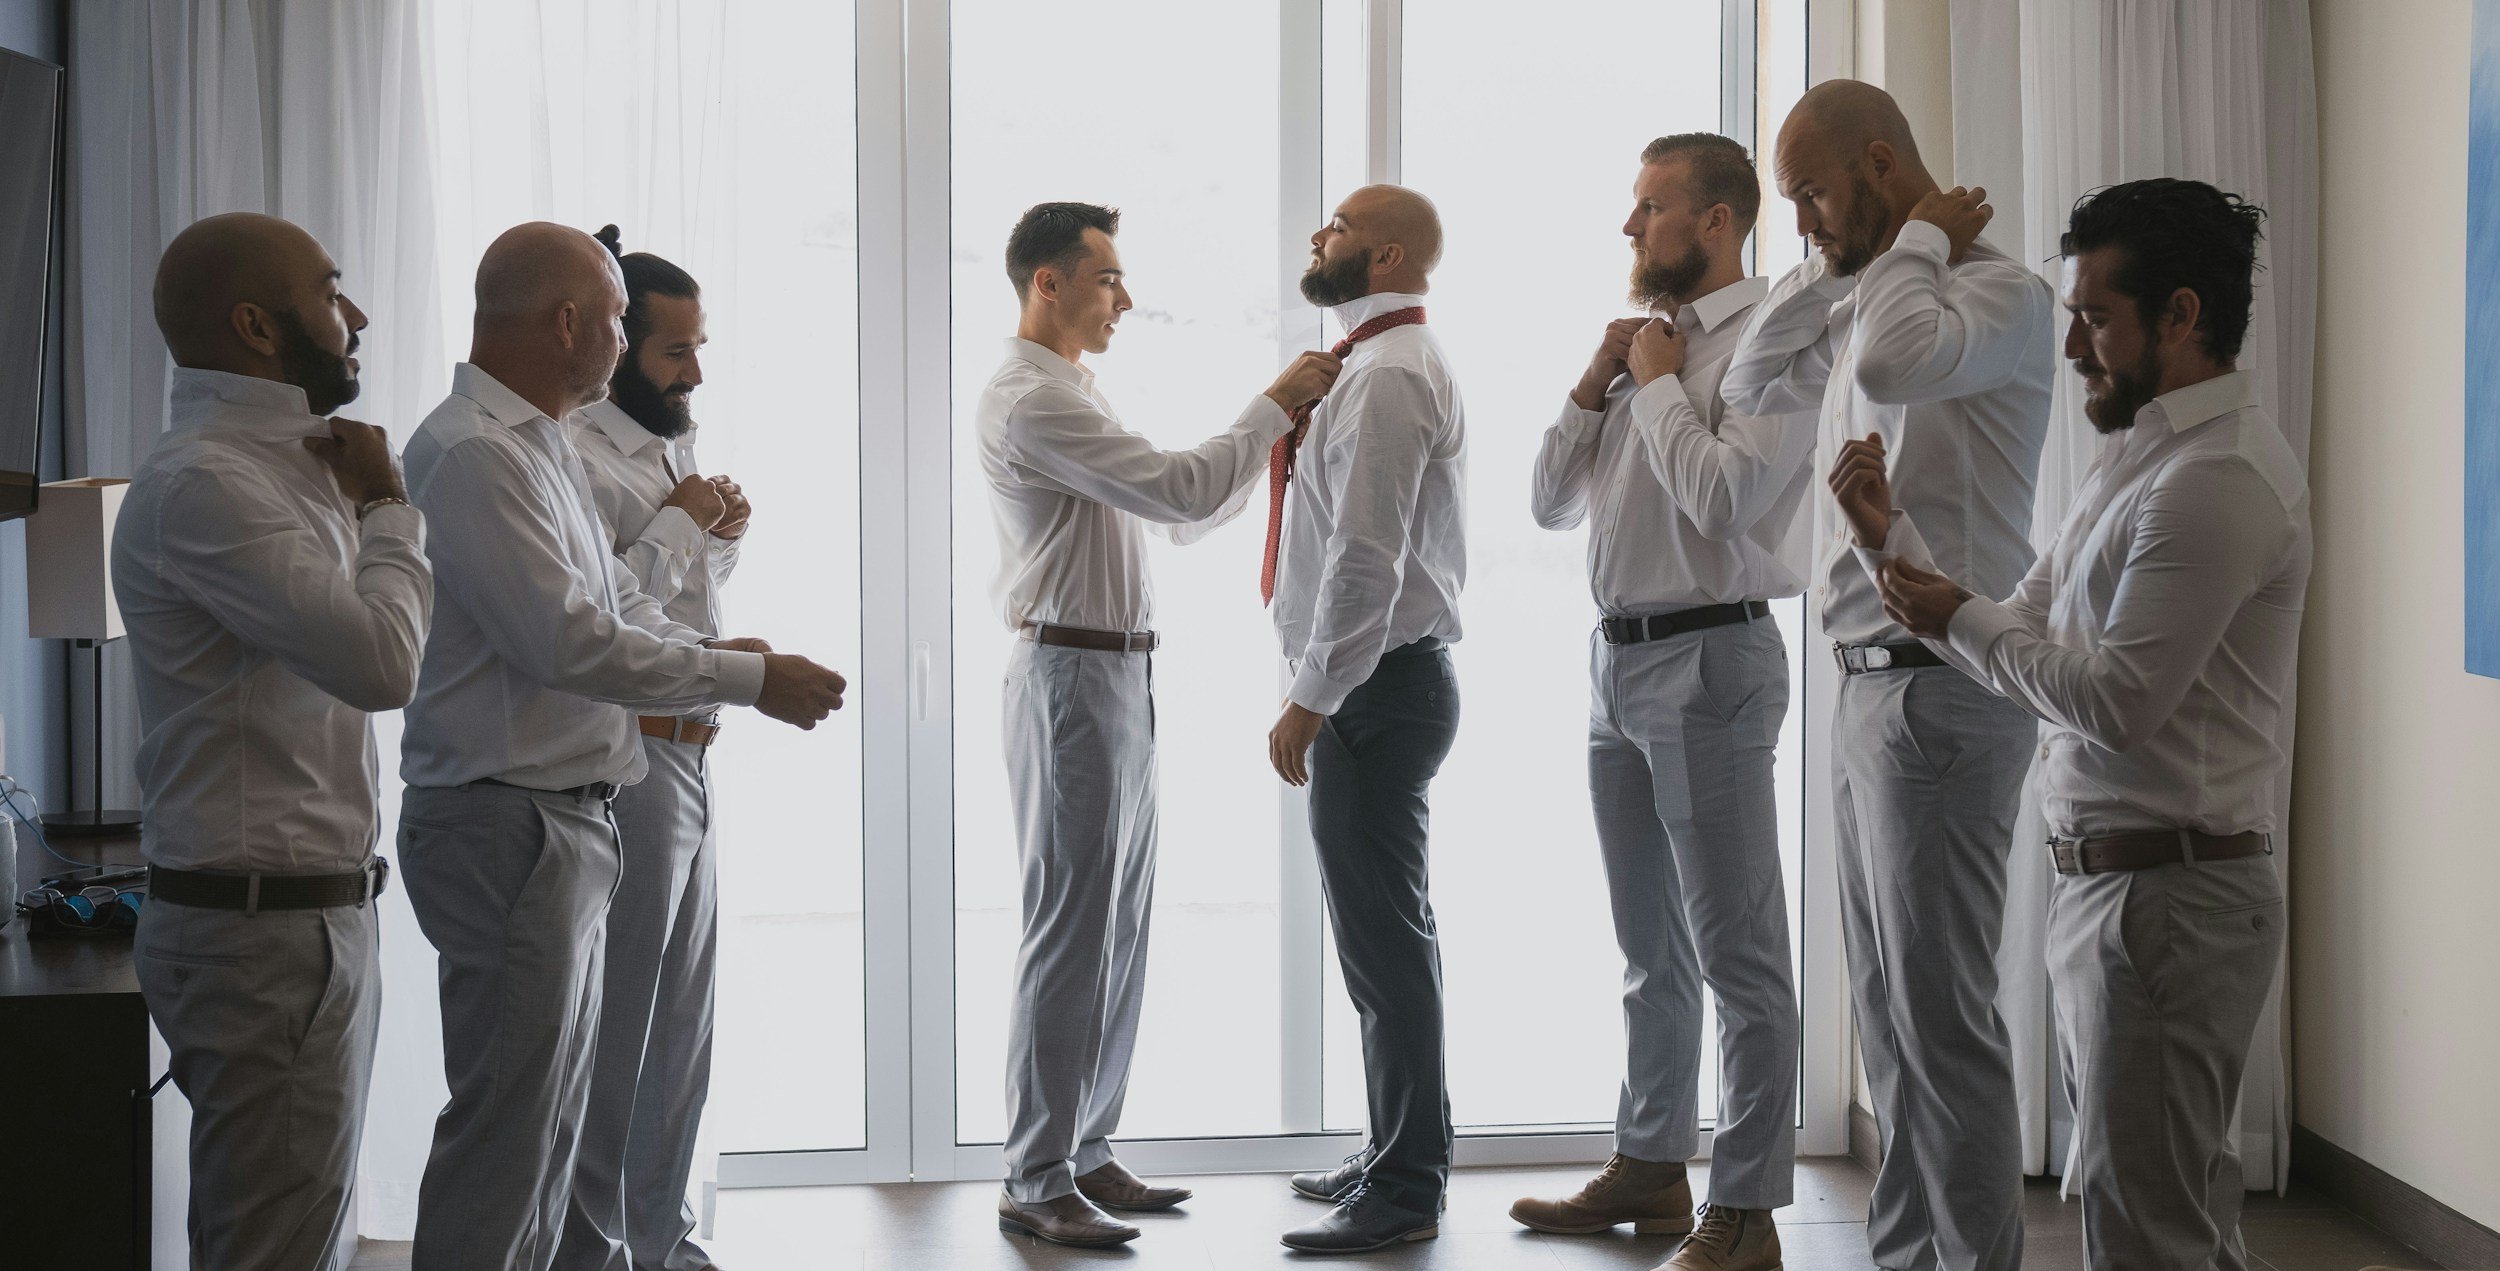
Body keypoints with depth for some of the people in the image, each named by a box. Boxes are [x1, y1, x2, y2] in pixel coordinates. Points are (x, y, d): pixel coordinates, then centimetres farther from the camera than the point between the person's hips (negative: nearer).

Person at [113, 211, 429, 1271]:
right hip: (263, 931, -10)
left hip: (315, 913, 10)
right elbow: (382, 661, -25)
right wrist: (385, 503, -10)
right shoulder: (200, 484, -18)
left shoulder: (274, 466, 16)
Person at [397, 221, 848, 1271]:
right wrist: (749, 680, -14)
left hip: (567, 822, 11)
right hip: (508, 823, -11)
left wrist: (728, 655, -1)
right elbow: (569, 641, -23)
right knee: (505, 1126, -5)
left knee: (553, 1116, 16)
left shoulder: (542, 448, 16)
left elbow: (618, 604, 19)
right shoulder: (473, 454, -17)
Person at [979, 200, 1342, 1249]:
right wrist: (1274, 406, -10)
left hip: (1119, 679, 10)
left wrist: (1274, 437, 10)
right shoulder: (1030, 402, -14)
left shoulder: (1075, 394, 20)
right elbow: (1180, 493, -21)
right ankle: (1036, 1182, -1)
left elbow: (1179, 519, 21)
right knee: (1070, 934, -7)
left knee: (1117, 928, 13)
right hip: (1072, 678, -10)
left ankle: (1084, 1152, 21)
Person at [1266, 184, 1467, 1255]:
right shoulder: (1388, 366, 18)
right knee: (1383, 932, 17)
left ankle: (1405, 1192, 0)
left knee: (1383, 937, -6)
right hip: (1381, 681, 11)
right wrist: (1319, 690, 19)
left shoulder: (1388, 378, -16)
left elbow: (1366, 558, -23)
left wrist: (1310, 700, -19)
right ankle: (1399, 1156, 27)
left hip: (1371, 687, -11)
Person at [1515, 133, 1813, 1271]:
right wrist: (1597, 380, 2)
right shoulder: (1642, 336, 15)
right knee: (1650, 944, 18)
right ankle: (1649, 1168, 31)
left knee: (1736, 950, -3)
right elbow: (1552, 502, 15)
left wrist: (1656, 380, -10)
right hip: (1619, 658, 9)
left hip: (1708, 658, -9)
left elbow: (1725, 495, -23)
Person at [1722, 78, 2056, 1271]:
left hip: (1937, 693, -10)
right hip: (1872, 684, 10)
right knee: (1890, 1006, 15)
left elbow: (1894, 364, -31)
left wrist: (1915, 240, -14)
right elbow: (1748, 385, 22)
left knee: (1941, 1017, -6)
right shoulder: (1868, 300, 16)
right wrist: (1829, 261, 12)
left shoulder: (1997, 287, -12)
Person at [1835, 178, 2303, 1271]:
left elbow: (2116, 700, -22)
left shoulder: (2219, 475, -17)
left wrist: (1961, 619, -8)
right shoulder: (2139, 455, 17)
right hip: (2103, 881, 10)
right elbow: (2027, 643, 17)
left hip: (2168, 893, -10)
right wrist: (1891, 538, 9)